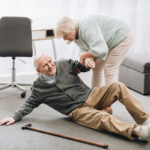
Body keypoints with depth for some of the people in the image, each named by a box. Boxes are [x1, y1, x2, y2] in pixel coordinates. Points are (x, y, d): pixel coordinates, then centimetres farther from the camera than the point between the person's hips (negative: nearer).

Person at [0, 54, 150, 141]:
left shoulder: (63, 65, 9)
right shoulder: (38, 86, 5)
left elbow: (84, 67, 14)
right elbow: (30, 103, 13)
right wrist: (15, 117, 1)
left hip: (90, 95, 4)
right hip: (77, 110, -4)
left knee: (118, 87, -21)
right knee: (104, 118, -32)